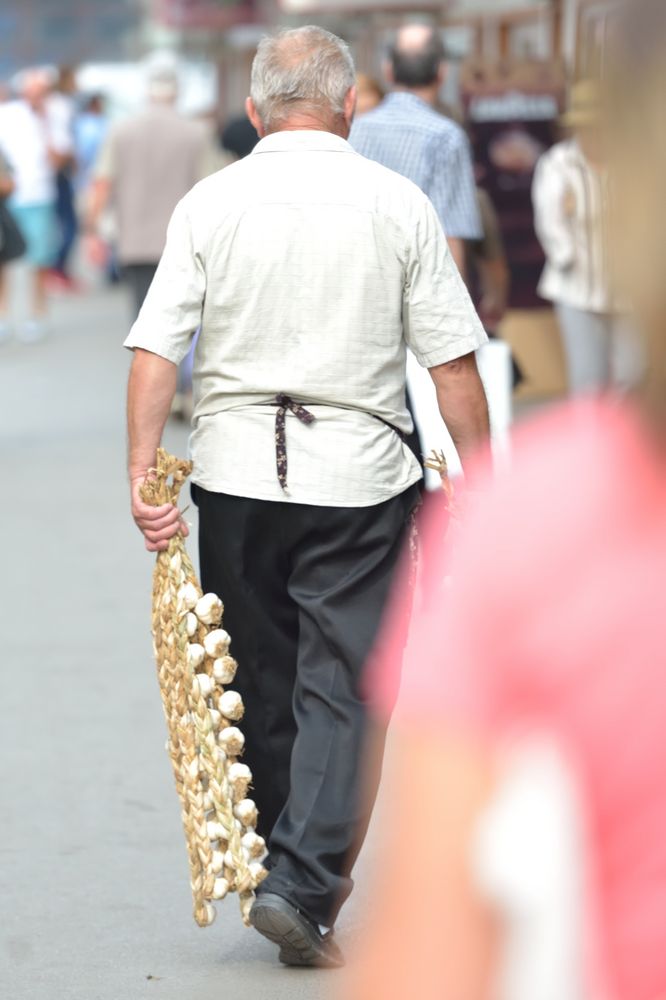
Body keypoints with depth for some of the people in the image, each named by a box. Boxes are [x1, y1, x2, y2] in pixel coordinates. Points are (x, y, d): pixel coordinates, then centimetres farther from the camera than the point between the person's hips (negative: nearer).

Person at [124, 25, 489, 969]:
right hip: (358, 478, -2)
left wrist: (143, 474, -8)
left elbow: (155, 350, -7)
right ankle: (305, 887, -10)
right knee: (340, 688, 0)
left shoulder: (210, 203, 0)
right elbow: (453, 361, -3)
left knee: (264, 685, 13)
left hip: (235, 473, 2)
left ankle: (297, 877, 23)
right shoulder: (398, 205, -2)